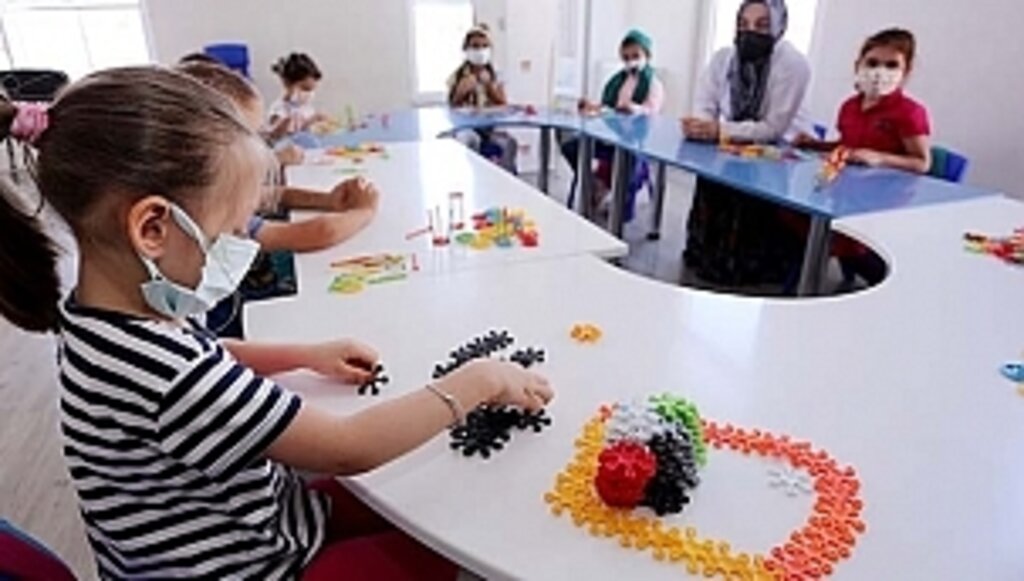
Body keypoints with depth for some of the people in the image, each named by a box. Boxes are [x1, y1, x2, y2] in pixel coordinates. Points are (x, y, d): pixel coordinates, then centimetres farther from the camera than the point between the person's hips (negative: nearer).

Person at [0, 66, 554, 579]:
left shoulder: (116, 320, -8)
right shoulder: (163, 372, -38)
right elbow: (348, 450, -32)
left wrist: (310, 355, 4)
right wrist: (479, 381, -21)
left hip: (258, 522, 8)